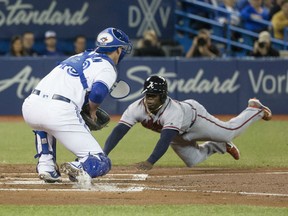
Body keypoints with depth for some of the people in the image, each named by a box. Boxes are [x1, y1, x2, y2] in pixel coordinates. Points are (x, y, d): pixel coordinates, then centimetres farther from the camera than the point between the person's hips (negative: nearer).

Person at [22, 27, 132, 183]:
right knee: (101, 163, 4)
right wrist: (92, 111, 8)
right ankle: (79, 169, -29)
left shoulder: (79, 57, 30)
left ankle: (46, 165, 24)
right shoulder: (107, 68, 8)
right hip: (60, 113, -6)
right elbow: (98, 92, -11)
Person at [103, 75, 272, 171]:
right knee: (193, 161, 20)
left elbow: (166, 139, -60)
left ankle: (255, 109, 39)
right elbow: (119, 131, -43)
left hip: (194, 117, -5)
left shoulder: (173, 110, -48)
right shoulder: (137, 108, -36)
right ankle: (220, 146, 48)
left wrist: (150, 162, -74)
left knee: (230, 131, 11)